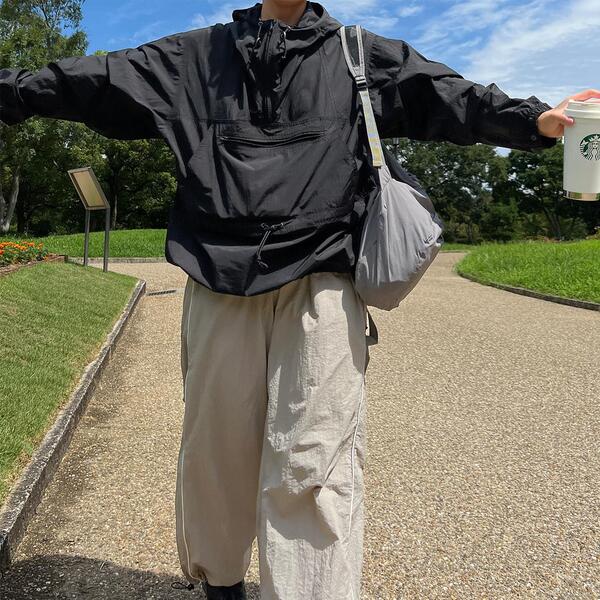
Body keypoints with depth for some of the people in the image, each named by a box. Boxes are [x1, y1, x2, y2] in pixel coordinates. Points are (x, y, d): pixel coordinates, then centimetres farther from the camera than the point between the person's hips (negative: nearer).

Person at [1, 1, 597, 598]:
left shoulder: (362, 54, 15)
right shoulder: (198, 55, 17)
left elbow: (445, 96, 5)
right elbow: (99, 79, 16)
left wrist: (536, 119, -8)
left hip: (320, 283, -1)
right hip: (221, 282, 2)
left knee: (314, 463, -9)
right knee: (216, 447, 10)